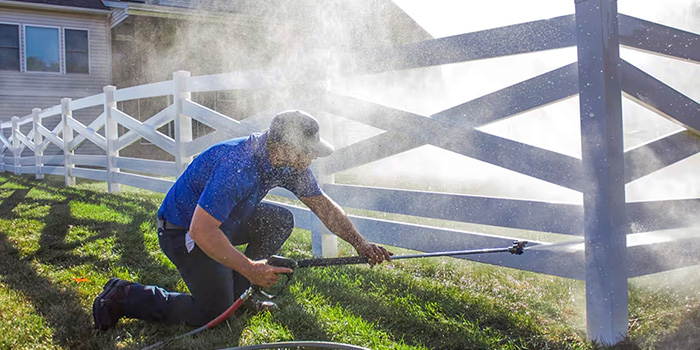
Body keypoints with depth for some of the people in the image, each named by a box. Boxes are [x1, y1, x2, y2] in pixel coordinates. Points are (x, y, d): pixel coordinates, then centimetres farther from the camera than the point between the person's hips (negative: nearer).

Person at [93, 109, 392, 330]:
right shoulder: (238, 166, -35)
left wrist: (360, 243, -6)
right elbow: (201, 231, -36)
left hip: (224, 219, 8)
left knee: (281, 220, -3)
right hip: (182, 230, -8)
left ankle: (236, 292, 8)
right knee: (214, 313, -9)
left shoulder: (288, 161, -9)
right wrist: (249, 267, -33)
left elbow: (323, 204, 2)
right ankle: (124, 297, 2)